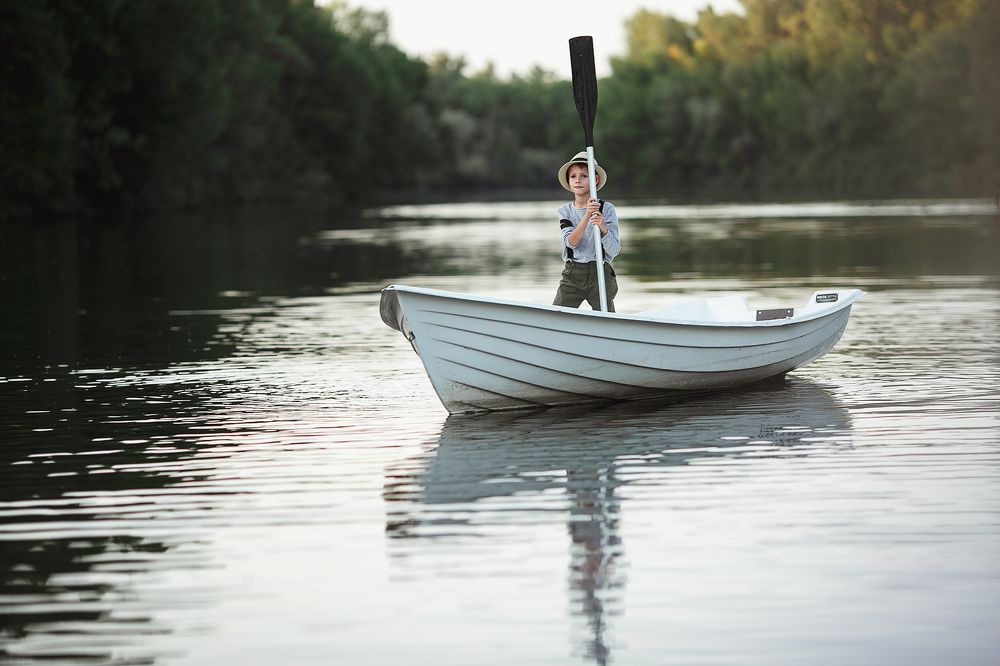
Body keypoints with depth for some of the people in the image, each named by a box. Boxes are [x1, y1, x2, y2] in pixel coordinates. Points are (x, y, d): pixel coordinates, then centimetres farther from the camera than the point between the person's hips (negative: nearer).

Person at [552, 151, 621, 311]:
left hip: (599, 274, -2)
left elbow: (614, 251, -8)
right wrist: (587, 216, -24)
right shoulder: (565, 210, 4)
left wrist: (603, 228, -27)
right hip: (572, 274, 2)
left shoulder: (606, 209, -3)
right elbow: (571, 242, -13)